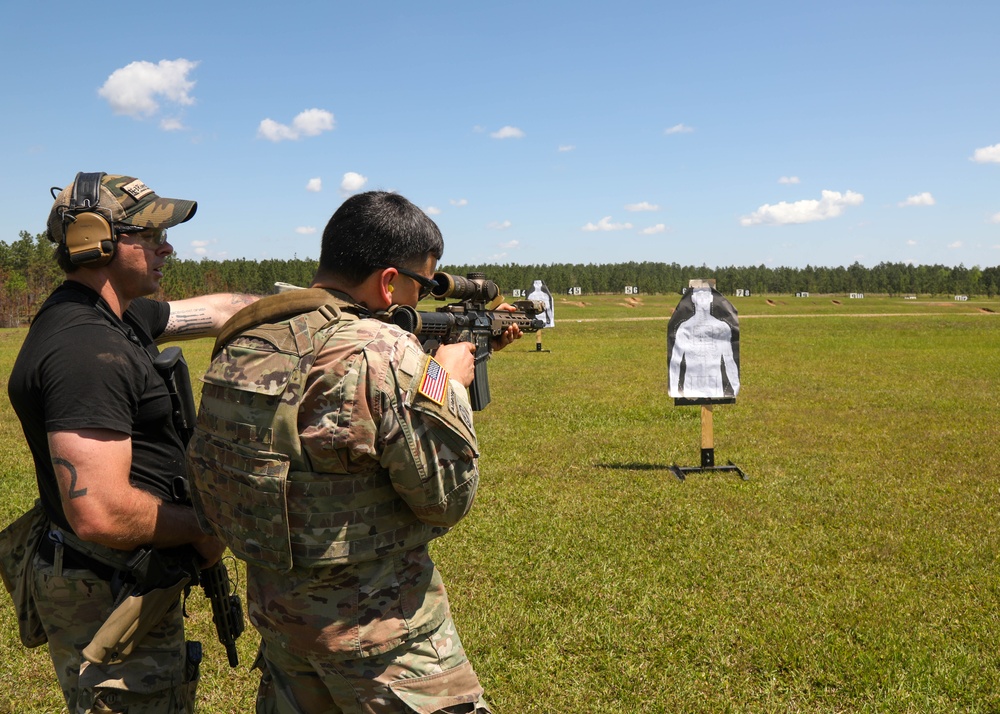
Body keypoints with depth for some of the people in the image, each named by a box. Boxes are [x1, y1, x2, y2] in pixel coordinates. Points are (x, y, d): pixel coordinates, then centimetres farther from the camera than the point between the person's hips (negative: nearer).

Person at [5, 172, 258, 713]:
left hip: (135, 581, 10)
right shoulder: (87, 349, -27)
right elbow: (99, 515, -32)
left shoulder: (121, 317, 5)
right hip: (109, 601, -10)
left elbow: (219, 311, 16)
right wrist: (199, 528, -16)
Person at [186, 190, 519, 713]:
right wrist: (450, 382, -3)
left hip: (273, 607, 8)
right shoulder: (382, 355, -24)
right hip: (373, 625, -7)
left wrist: (462, 346, 14)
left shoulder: (242, 341, 0)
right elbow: (446, 498, -17)